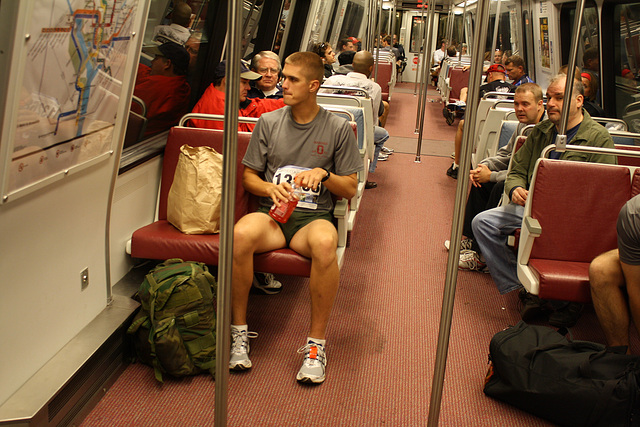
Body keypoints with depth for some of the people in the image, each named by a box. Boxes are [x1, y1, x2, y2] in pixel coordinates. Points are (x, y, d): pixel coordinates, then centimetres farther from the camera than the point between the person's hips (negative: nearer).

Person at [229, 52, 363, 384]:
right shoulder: (269, 122, 10)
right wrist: (270, 188, -8)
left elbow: (351, 188, 7)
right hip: (272, 211, 2)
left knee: (325, 242, -39)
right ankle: (239, 331, -15)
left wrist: (323, 174, -12)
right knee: (240, 234, -34)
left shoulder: (338, 128, 5)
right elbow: (248, 176, 14)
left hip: (314, 216, -1)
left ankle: (316, 342, -22)